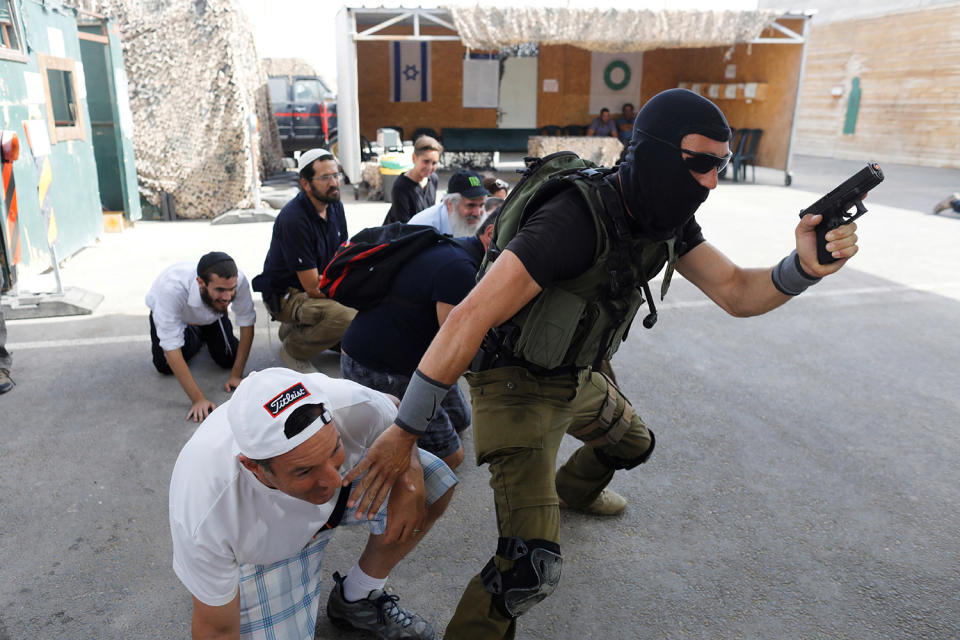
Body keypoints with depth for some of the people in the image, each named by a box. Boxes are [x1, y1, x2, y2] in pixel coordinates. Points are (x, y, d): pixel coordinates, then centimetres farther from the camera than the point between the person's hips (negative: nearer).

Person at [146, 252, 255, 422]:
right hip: (170, 310, -1)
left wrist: (236, 375, -24)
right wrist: (198, 399, -42)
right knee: (165, 367, -12)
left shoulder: (238, 280, -40)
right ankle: (194, 335, 19)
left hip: (210, 313, 2)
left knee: (228, 360, -10)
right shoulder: (172, 288, -47)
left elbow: (247, 324, -24)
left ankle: (207, 335, 22)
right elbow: (172, 350, -41)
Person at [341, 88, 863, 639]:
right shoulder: (578, 219, -32)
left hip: (576, 379, 9)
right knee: (533, 565, -19)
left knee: (633, 445, 33)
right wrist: (405, 432, -33)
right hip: (518, 385, -8)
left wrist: (805, 268, -26)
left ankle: (573, 489, 65)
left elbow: (736, 293, -3)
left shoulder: (668, 220, -4)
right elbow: (470, 318, -35)